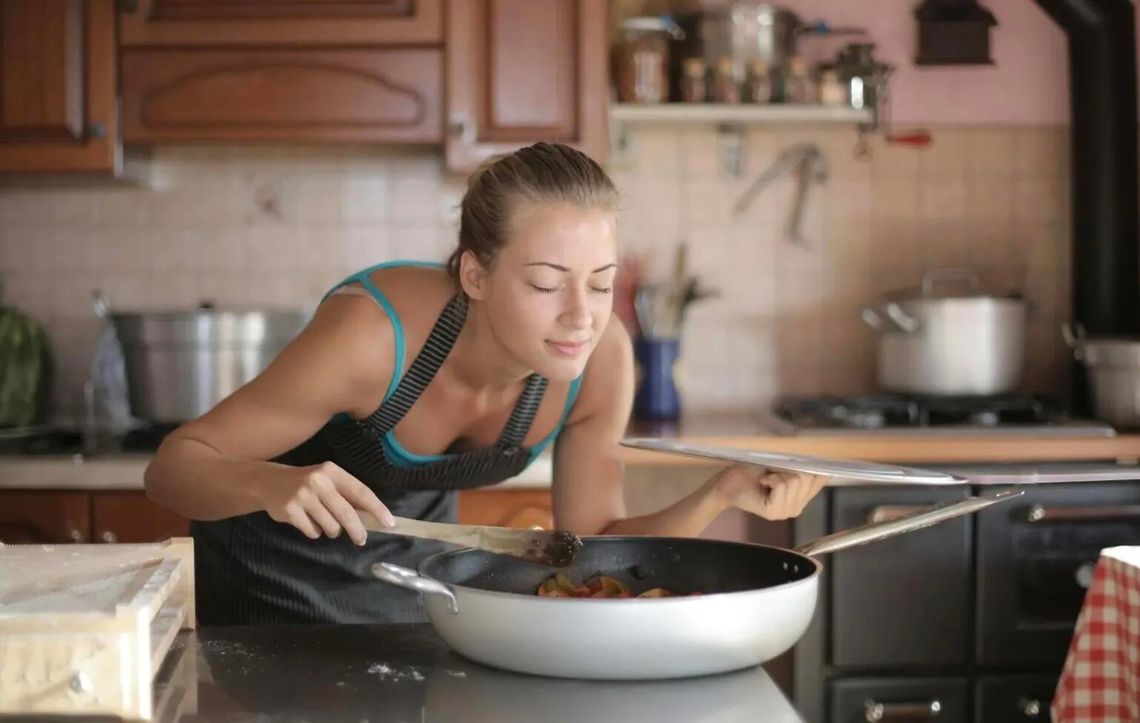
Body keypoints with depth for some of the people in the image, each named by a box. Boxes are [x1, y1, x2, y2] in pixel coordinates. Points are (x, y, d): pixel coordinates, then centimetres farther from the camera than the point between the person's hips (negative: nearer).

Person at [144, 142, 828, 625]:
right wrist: (271, 484, -50)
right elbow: (174, 464, -29)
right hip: (271, 582, -3)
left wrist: (720, 494, -29)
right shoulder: (374, 332, -37)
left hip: (412, 571, 4)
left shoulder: (601, 359, -24)